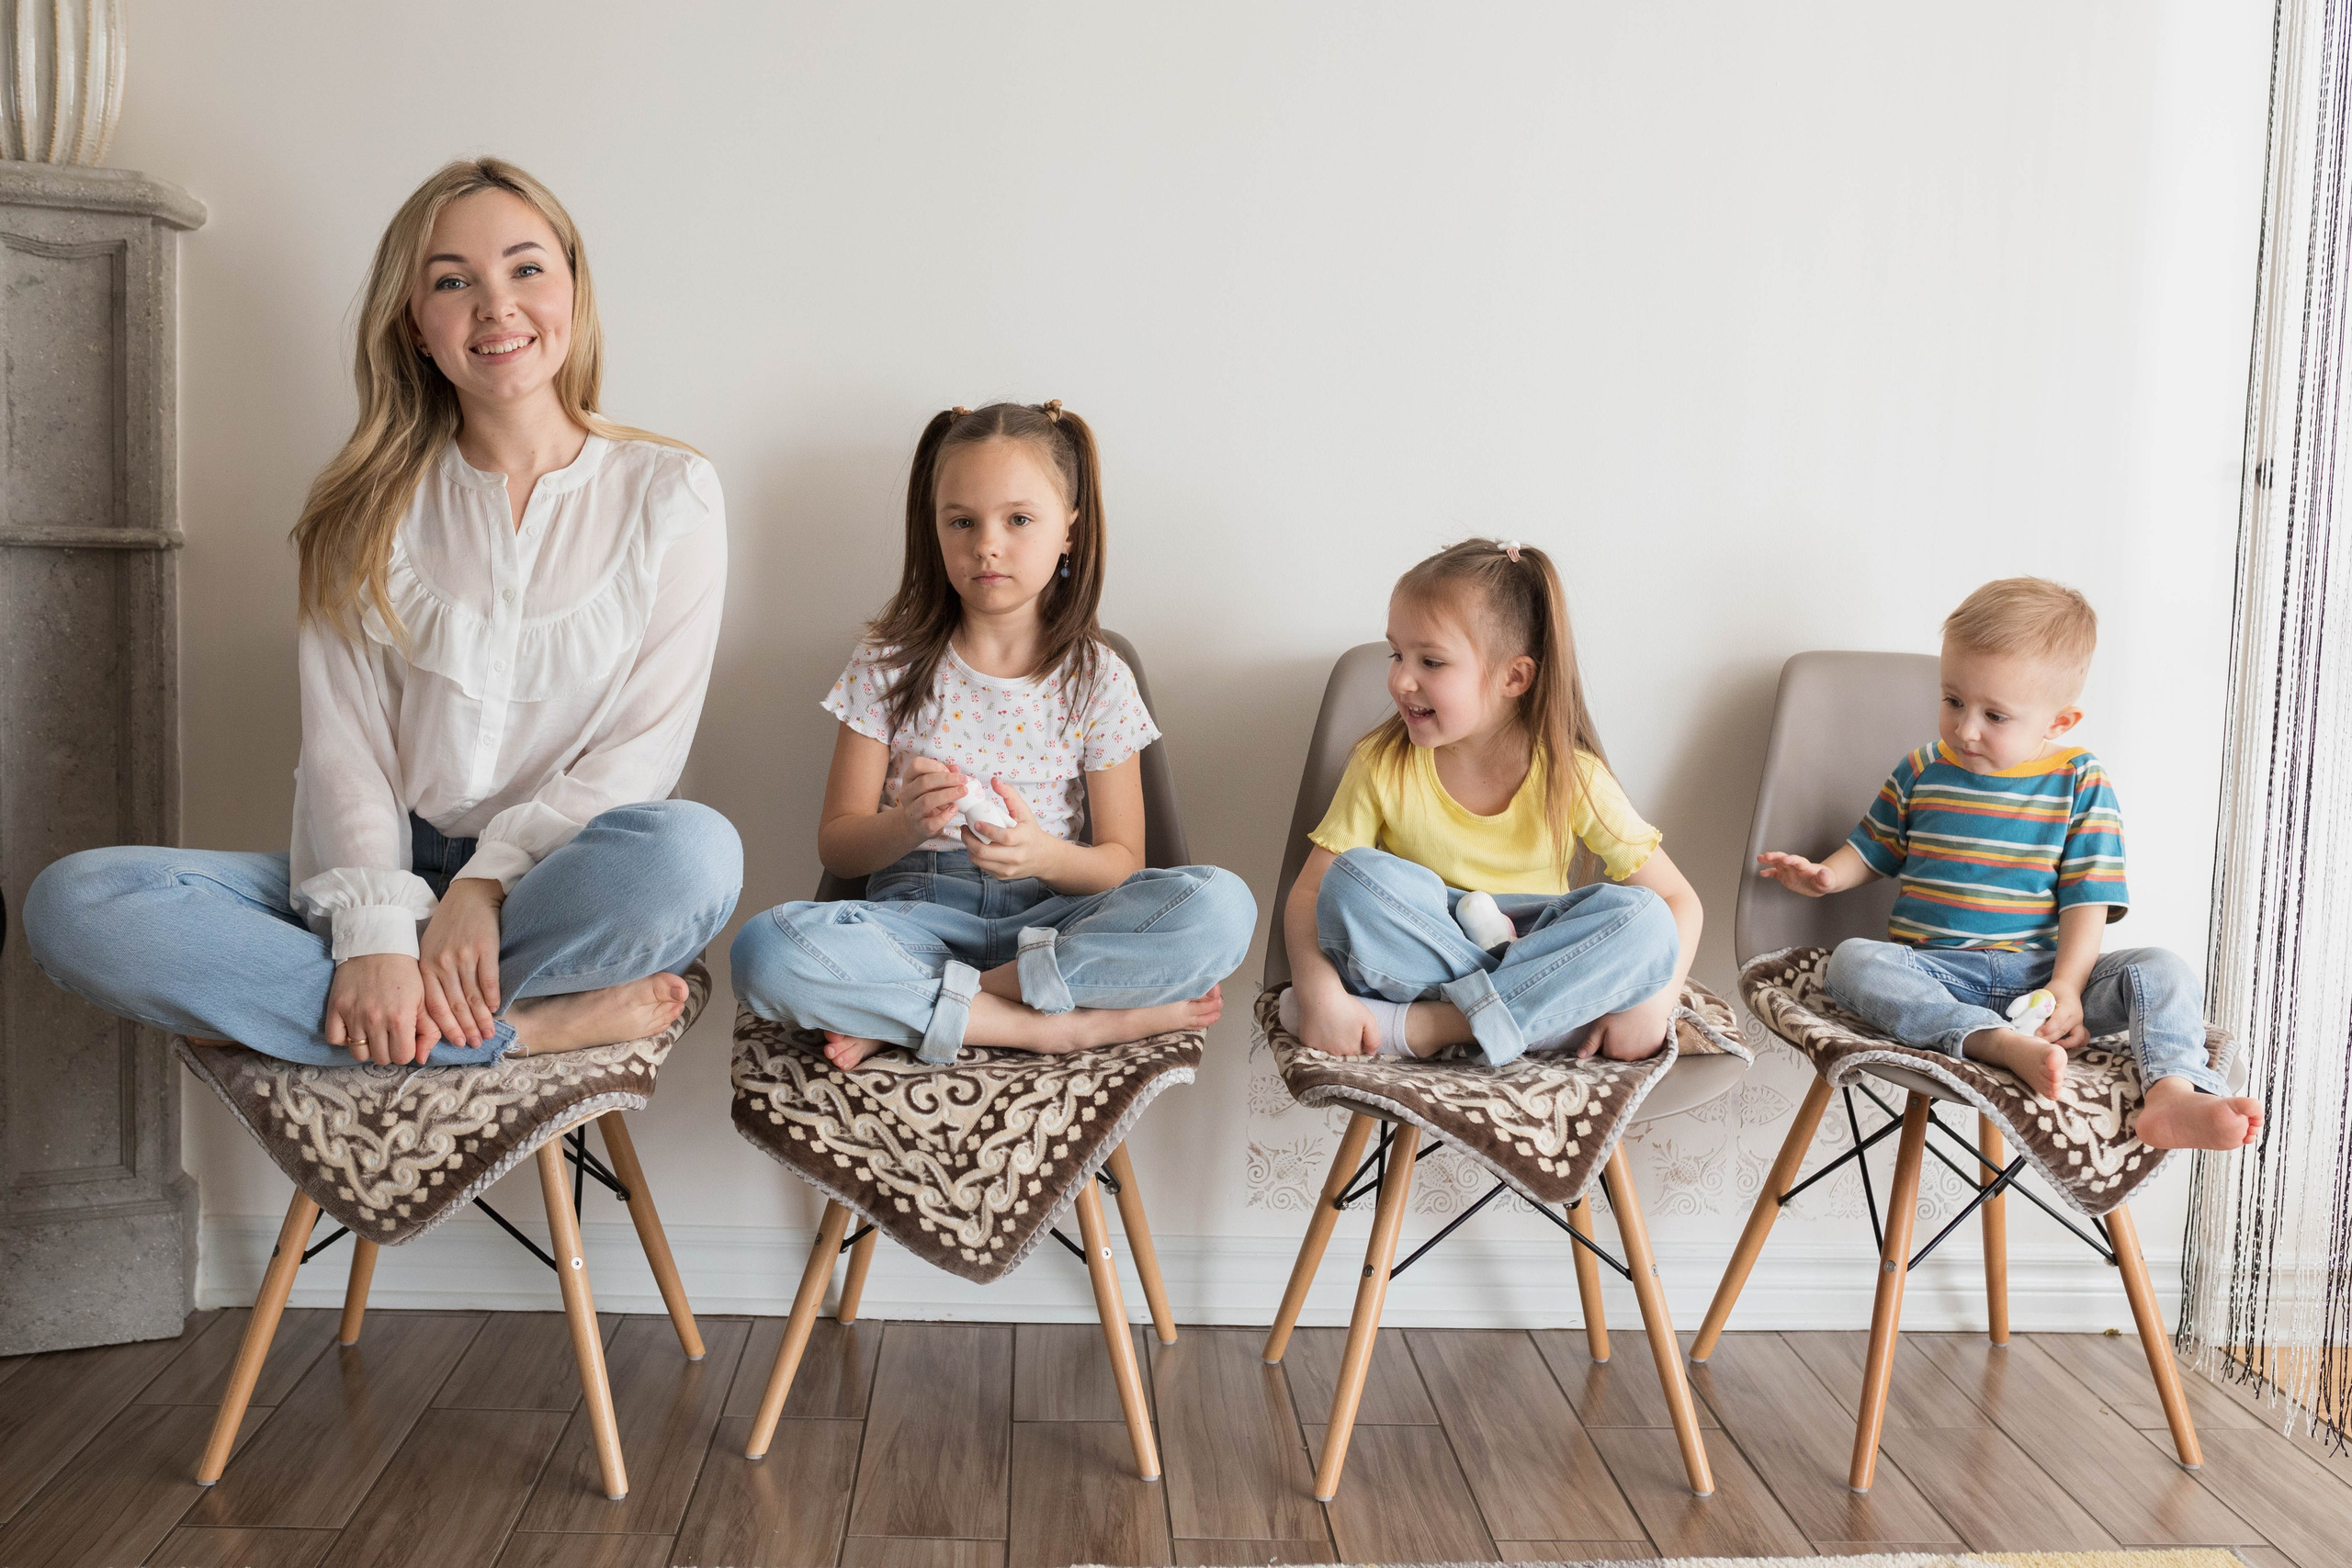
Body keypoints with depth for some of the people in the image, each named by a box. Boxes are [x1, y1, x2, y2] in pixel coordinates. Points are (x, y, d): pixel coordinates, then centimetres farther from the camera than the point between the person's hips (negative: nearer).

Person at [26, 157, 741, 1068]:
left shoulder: (668, 494, 3)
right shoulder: (371, 508, 8)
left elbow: (644, 745, -3)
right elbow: (343, 745, -1)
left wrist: (486, 883, -16)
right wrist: (376, 929, -19)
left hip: (560, 880, -2)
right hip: (393, 872, 2)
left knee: (694, 848, -37)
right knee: (74, 903, -22)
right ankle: (527, 1023, -25)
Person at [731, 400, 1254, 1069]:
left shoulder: (1097, 679, 5)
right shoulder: (889, 666, 6)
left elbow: (1121, 861, 4)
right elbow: (836, 846, 4)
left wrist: (1046, 856, -19)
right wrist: (905, 826, -19)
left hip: (1050, 919, 1)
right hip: (917, 913, -1)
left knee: (1219, 905, -28)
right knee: (766, 950, -32)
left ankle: (899, 1014, -22)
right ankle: (1070, 1023, -25)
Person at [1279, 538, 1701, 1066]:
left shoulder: (1571, 777, -6)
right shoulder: (1383, 766, -5)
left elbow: (1677, 901, -5)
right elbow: (1308, 894, -8)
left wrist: (1654, 1000, -24)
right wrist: (1318, 991, -28)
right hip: (1417, 956, 0)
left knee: (1641, 920, -27)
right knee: (1355, 880, -28)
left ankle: (1416, 1026, -31)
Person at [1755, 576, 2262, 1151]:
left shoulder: (2081, 784, 2)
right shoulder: (1922, 772, 8)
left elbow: (2086, 899, -2)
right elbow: (1874, 849, 21)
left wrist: (2066, 987, -16)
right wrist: (1827, 875, -1)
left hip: (2043, 970, 0)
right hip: (1936, 972, 0)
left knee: (2161, 971, -23)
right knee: (1852, 961, -31)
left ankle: (2174, 1095, -46)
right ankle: (2003, 1045, -46)